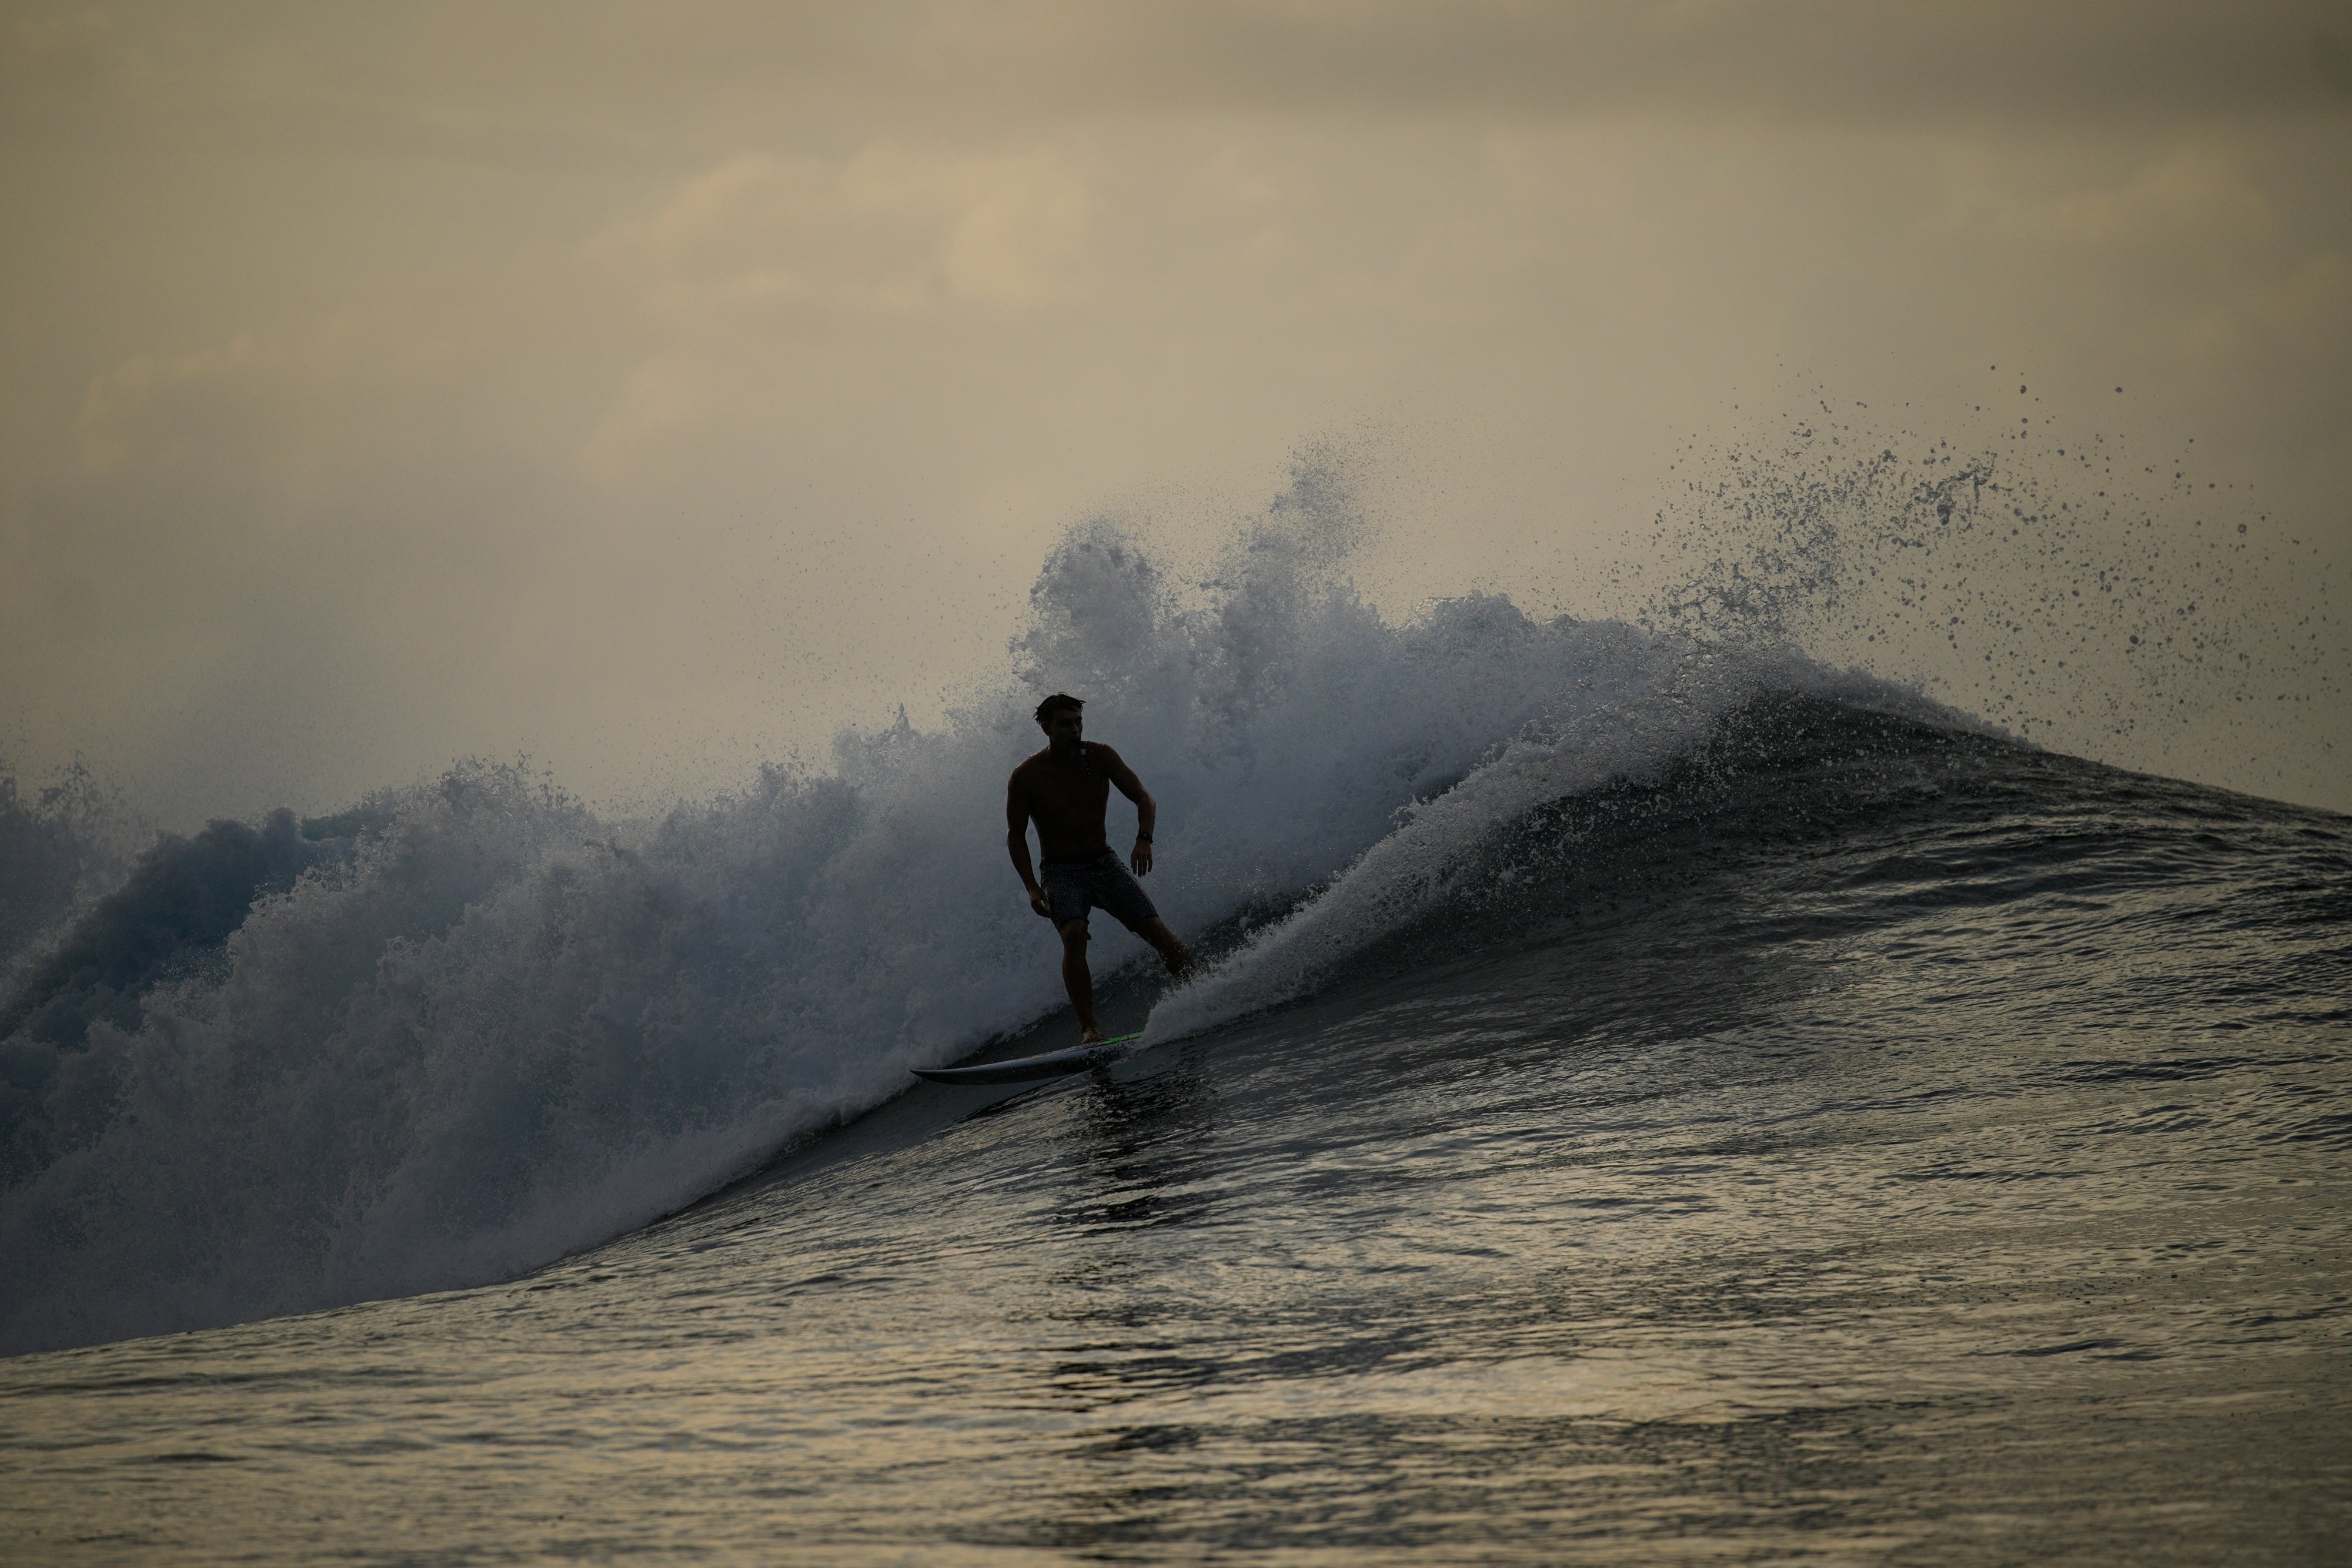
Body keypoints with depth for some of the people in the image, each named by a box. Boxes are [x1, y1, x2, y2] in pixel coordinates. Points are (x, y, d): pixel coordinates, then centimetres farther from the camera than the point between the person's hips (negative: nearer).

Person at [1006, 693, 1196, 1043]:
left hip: (1104, 863, 3)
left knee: (1156, 930, -10)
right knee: (1074, 935, -29)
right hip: (1061, 873, -3)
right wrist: (1031, 887, -13)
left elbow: (1143, 798, -5)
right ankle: (1089, 1029, -32)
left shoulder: (1099, 757, -4)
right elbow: (1016, 837, -1)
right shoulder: (1026, 777, -10)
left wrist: (1144, 839, -25)